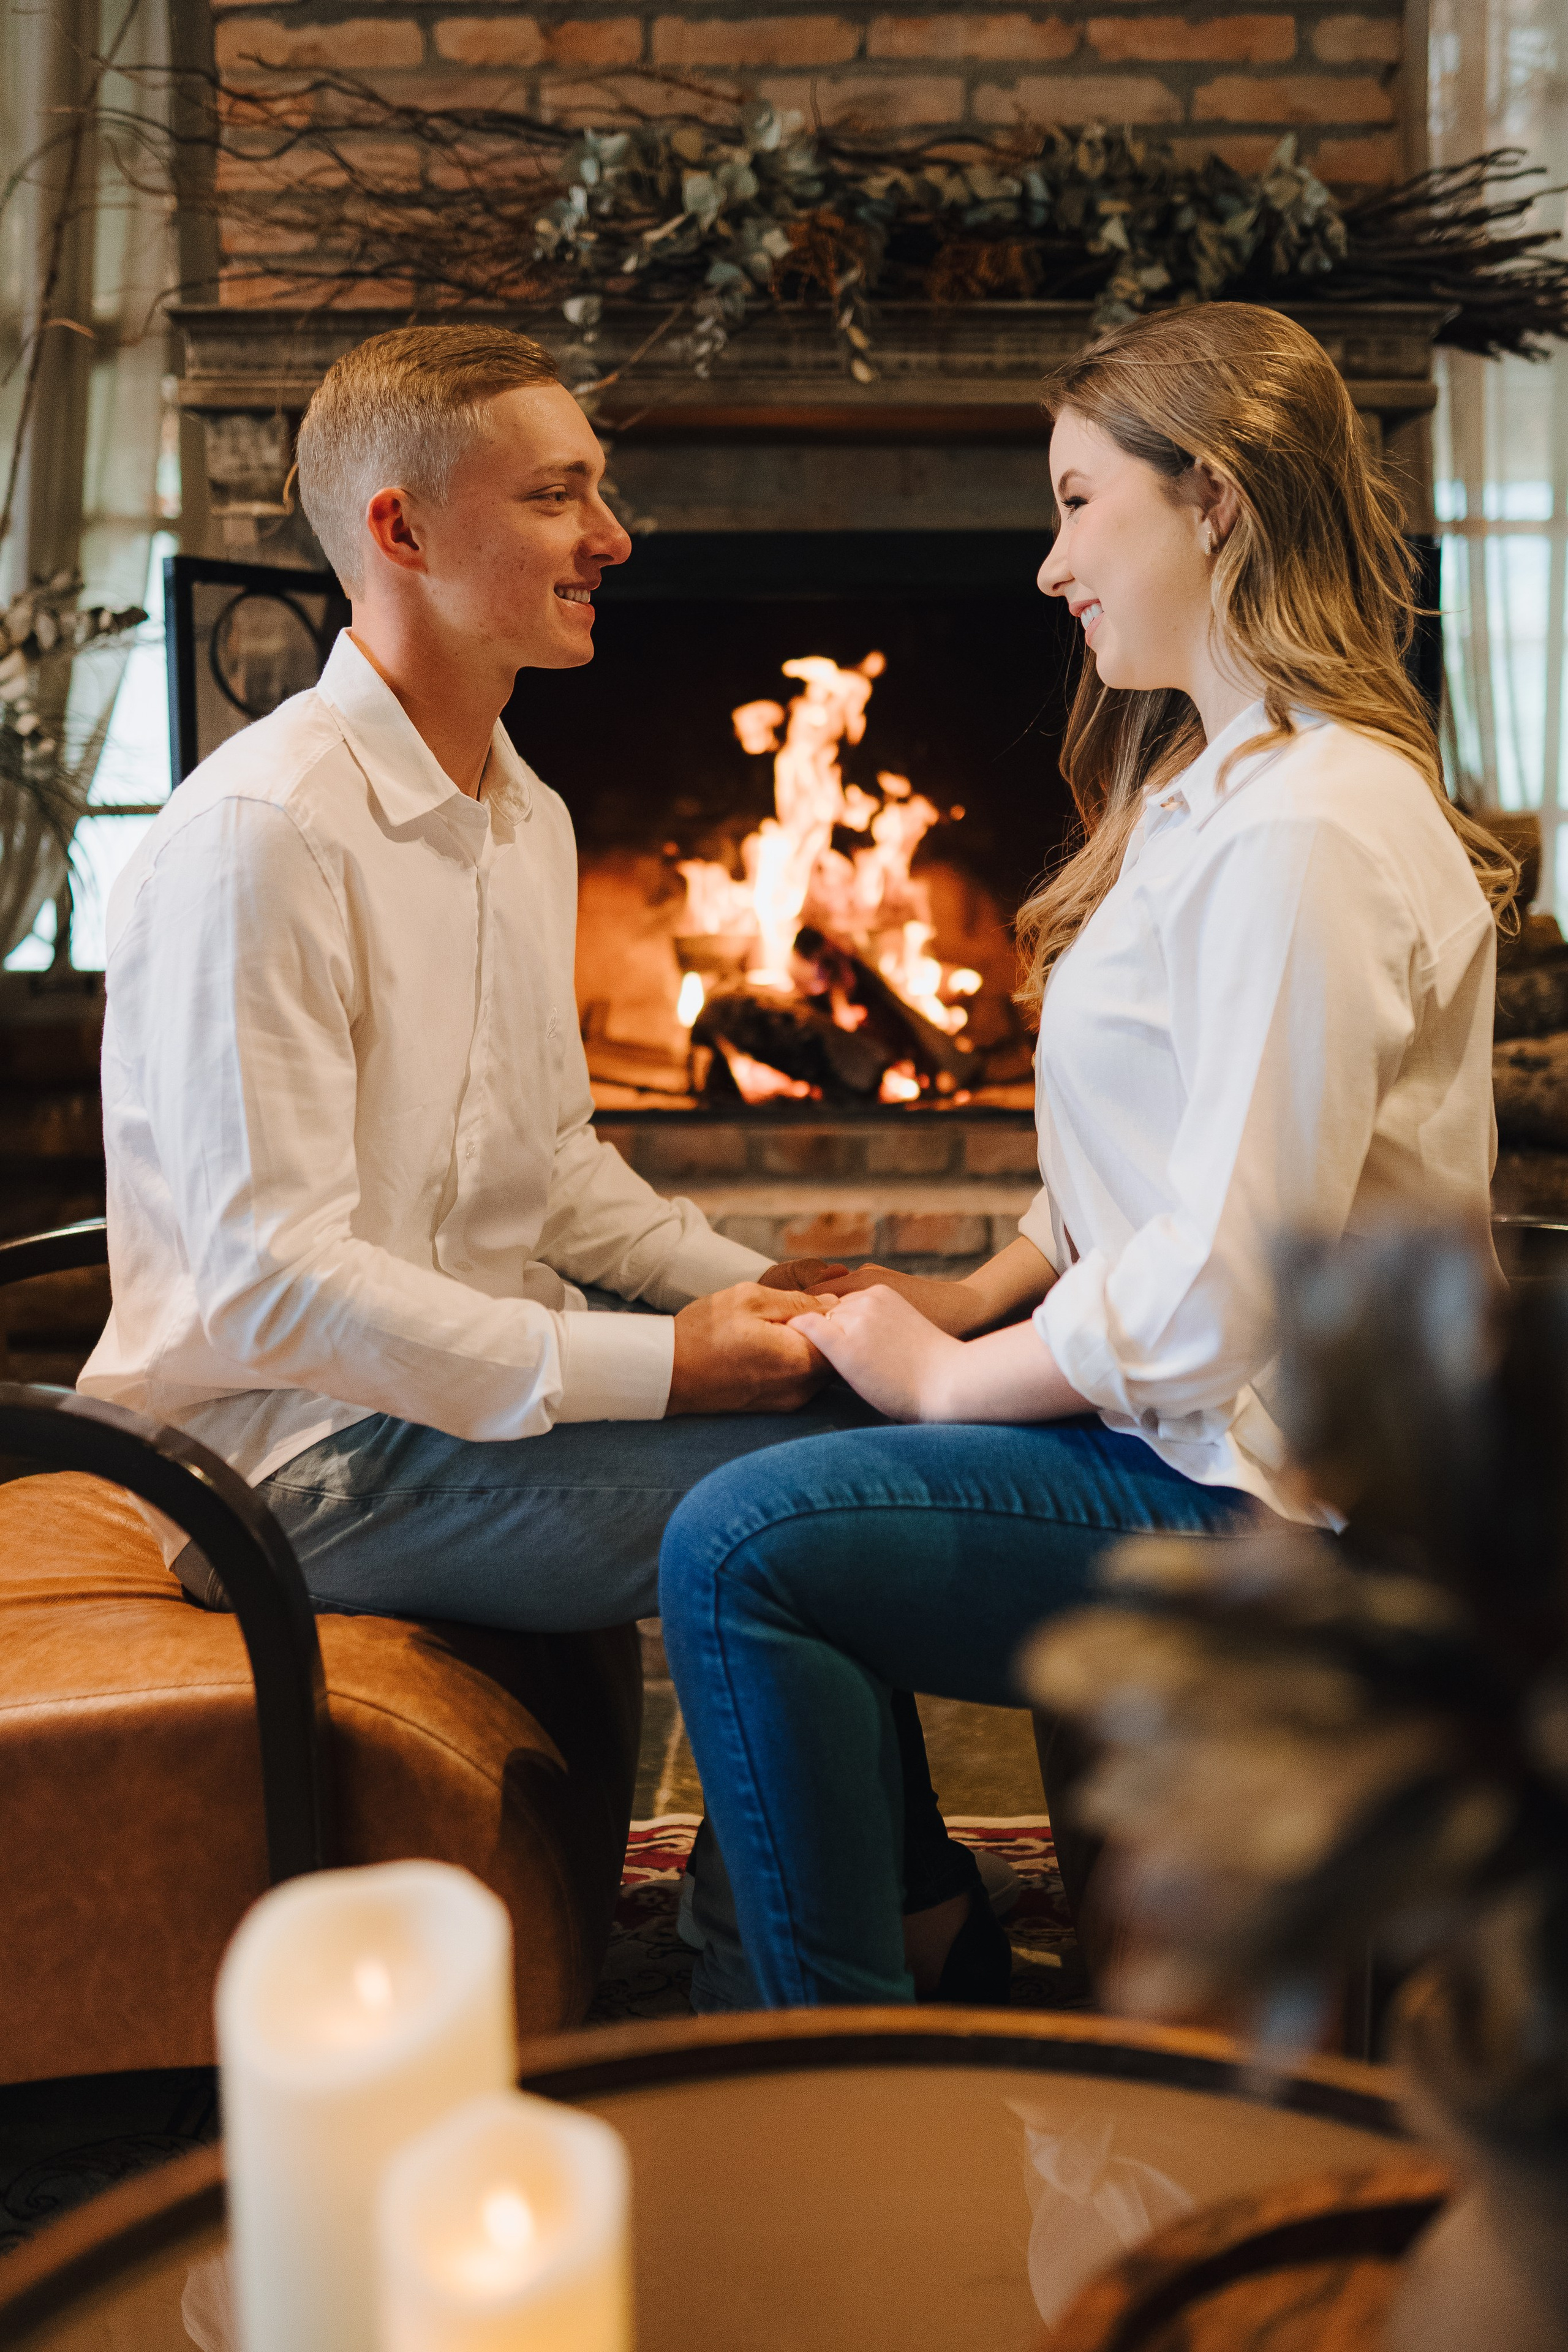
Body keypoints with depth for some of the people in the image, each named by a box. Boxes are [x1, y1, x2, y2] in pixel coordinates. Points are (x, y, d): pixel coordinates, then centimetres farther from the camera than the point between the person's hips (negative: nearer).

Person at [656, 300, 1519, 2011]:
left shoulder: (1307, 828, -22)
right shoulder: (1222, 783, 14)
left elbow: (1222, 1290, -25)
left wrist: (947, 1377, -12)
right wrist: (983, 1295, 5)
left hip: (1258, 1494, -11)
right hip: (1184, 1414, 11)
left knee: (739, 1548, -21)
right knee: (770, 1432, 16)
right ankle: (927, 1938, 25)